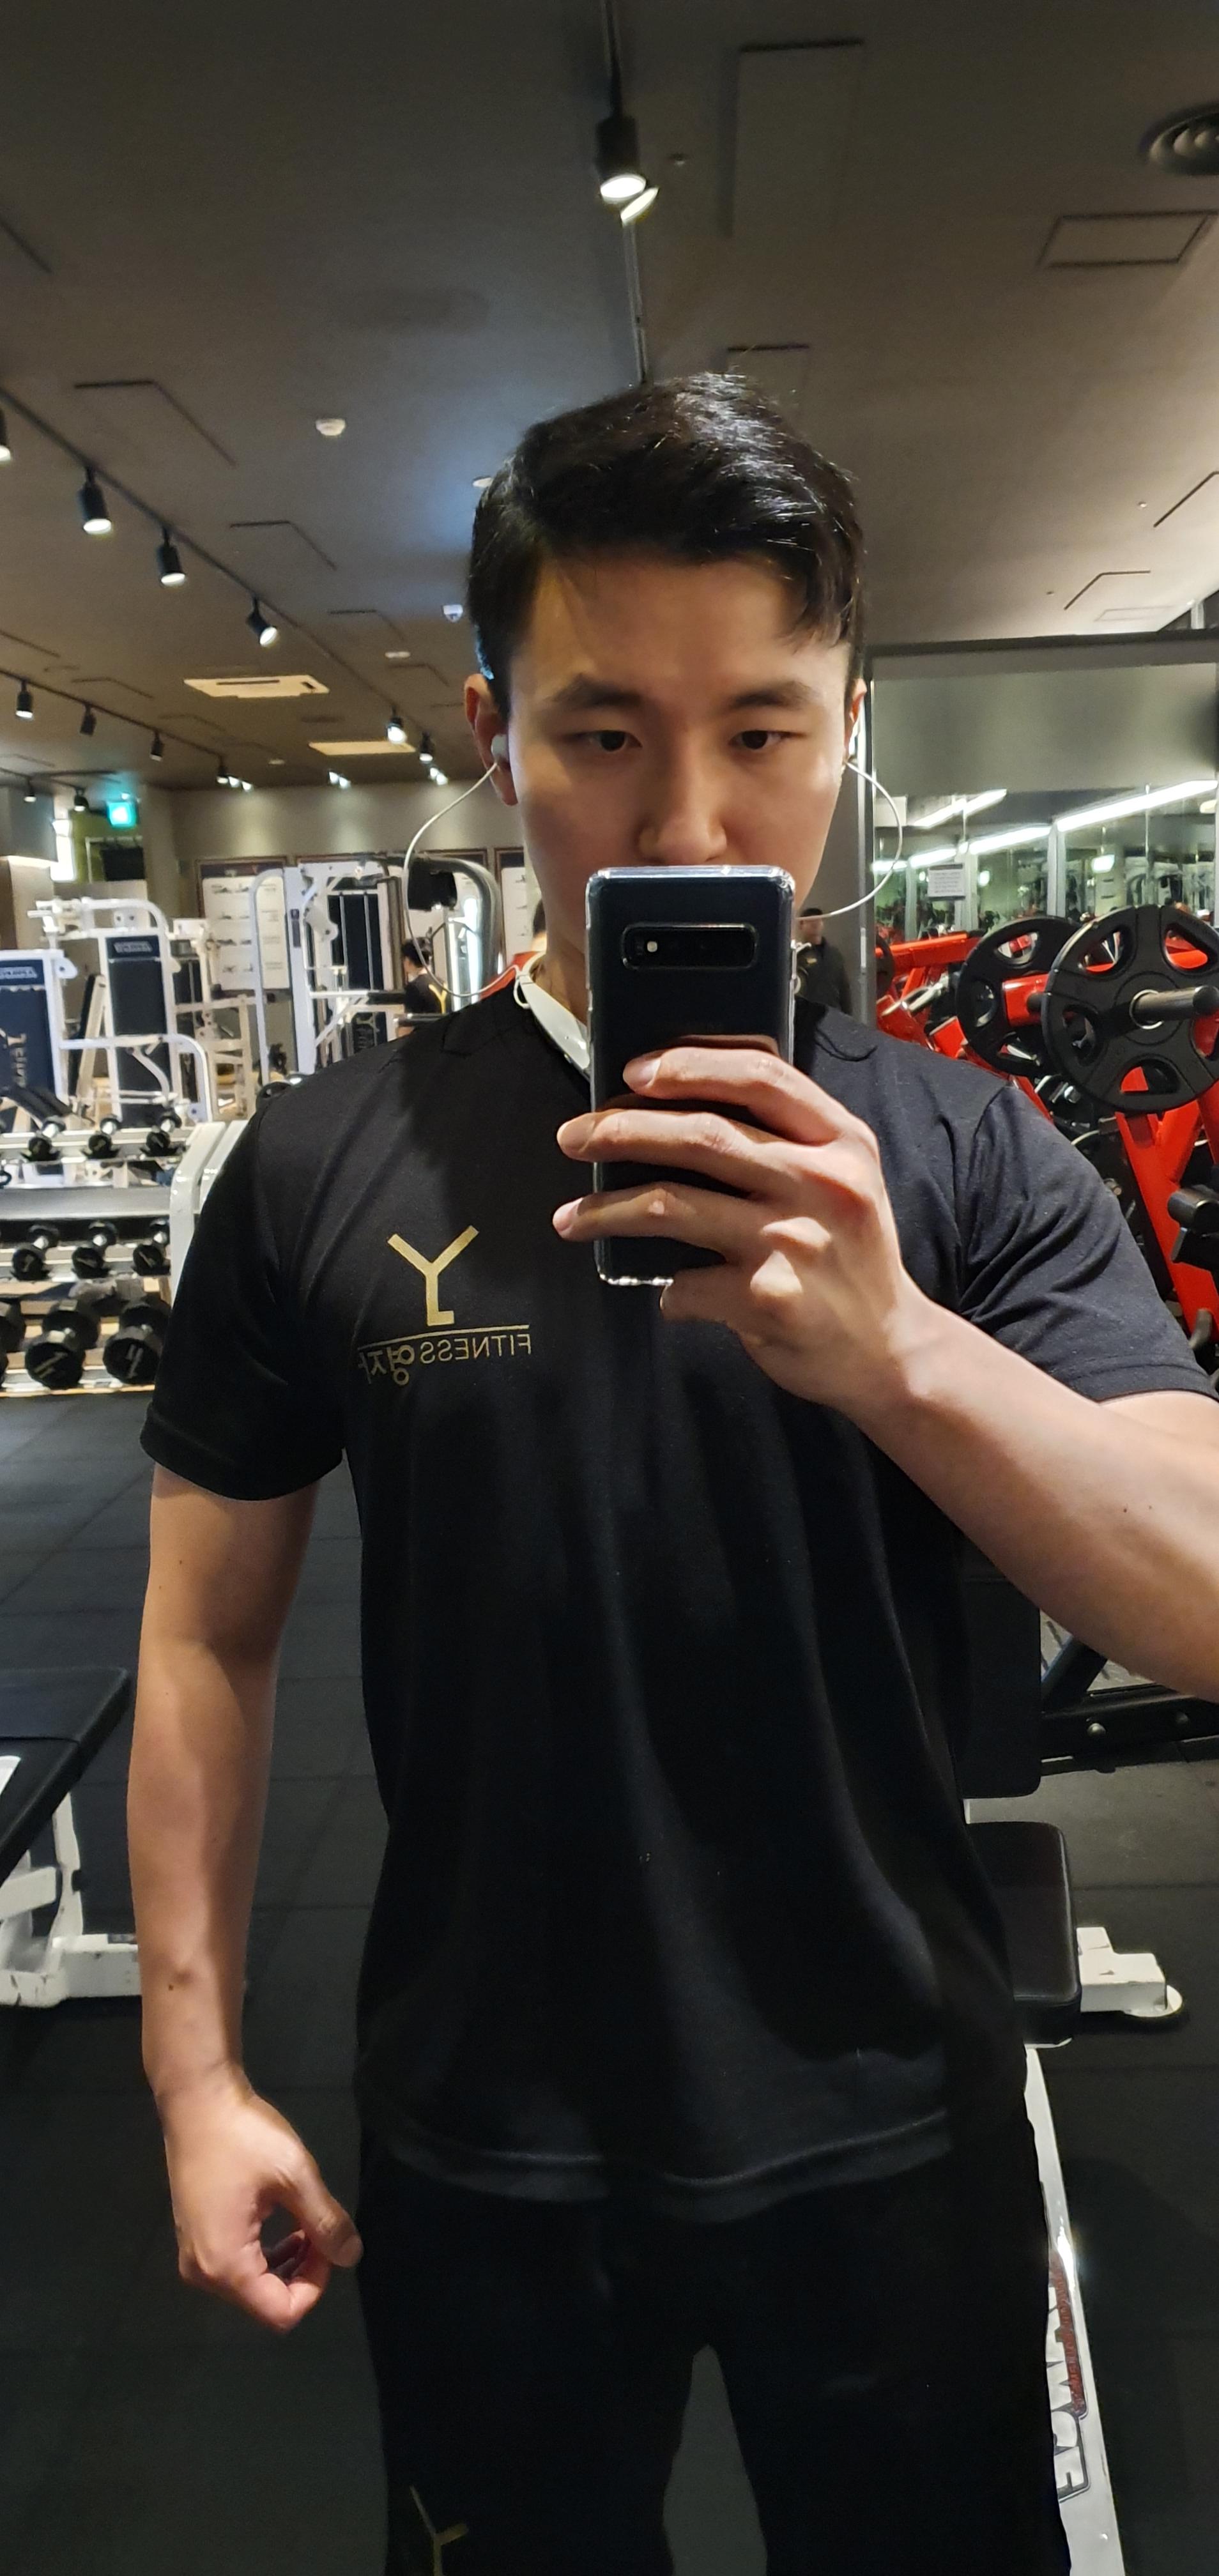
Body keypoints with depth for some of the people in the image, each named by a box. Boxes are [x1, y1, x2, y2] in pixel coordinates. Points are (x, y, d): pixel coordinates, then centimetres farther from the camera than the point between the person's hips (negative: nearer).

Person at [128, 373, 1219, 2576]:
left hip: (892, 2128, 1)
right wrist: (195, 2068, -1)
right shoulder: (321, 1172, -9)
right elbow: (211, 1635, -1)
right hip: (482, 2145, 0)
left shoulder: (970, 1164, -10)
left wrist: (894, 1348, -36)